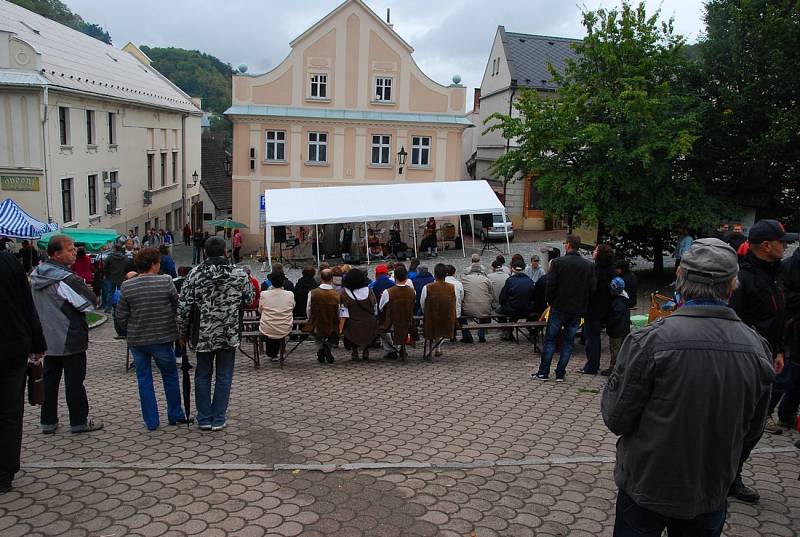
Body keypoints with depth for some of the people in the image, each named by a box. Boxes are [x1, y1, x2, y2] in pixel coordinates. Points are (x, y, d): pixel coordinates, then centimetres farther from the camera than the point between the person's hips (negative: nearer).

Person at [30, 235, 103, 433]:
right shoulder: (67, 279, -21)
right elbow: (91, 303, -16)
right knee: (74, 380, 2)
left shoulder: (36, 276, 4)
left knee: (49, 379, 14)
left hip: (47, 339, 7)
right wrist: (84, 288, 2)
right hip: (70, 339, -7)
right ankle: (79, 422, 11)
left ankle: (48, 421, 21)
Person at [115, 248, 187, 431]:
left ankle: (151, 421, 16)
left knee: (144, 379, 12)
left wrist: (131, 331, 15)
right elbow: (178, 306, -2)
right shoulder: (165, 281, -11)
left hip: (136, 340, 2)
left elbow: (121, 316, -1)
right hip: (162, 338, -2)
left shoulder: (127, 286, -5)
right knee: (170, 376, 16)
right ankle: (175, 415, 25)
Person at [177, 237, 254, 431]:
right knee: (224, 377, 9)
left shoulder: (195, 274, -7)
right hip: (230, 335, 0)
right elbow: (249, 298, 7)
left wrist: (182, 332, 5)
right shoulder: (238, 274, -6)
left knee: (203, 375, 16)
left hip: (203, 334, 0)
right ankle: (218, 419, 14)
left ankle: (204, 419, 20)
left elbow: (183, 306, -7)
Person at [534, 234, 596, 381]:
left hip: (559, 307, -2)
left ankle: (543, 372, 10)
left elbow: (550, 285, -11)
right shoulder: (589, 265, -1)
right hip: (578, 309, 3)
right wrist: (582, 303, 12)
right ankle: (560, 373, 12)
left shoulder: (557, 262, -11)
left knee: (550, 339, 8)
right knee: (569, 341, 11)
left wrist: (550, 301, 4)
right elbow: (592, 288, 0)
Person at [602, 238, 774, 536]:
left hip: (646, 487, -3)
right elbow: (751, 433, 3)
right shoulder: (757, 349, -9)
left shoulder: (649, 341, -23)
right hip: (711, 492, 3)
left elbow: (616, 419, -16)